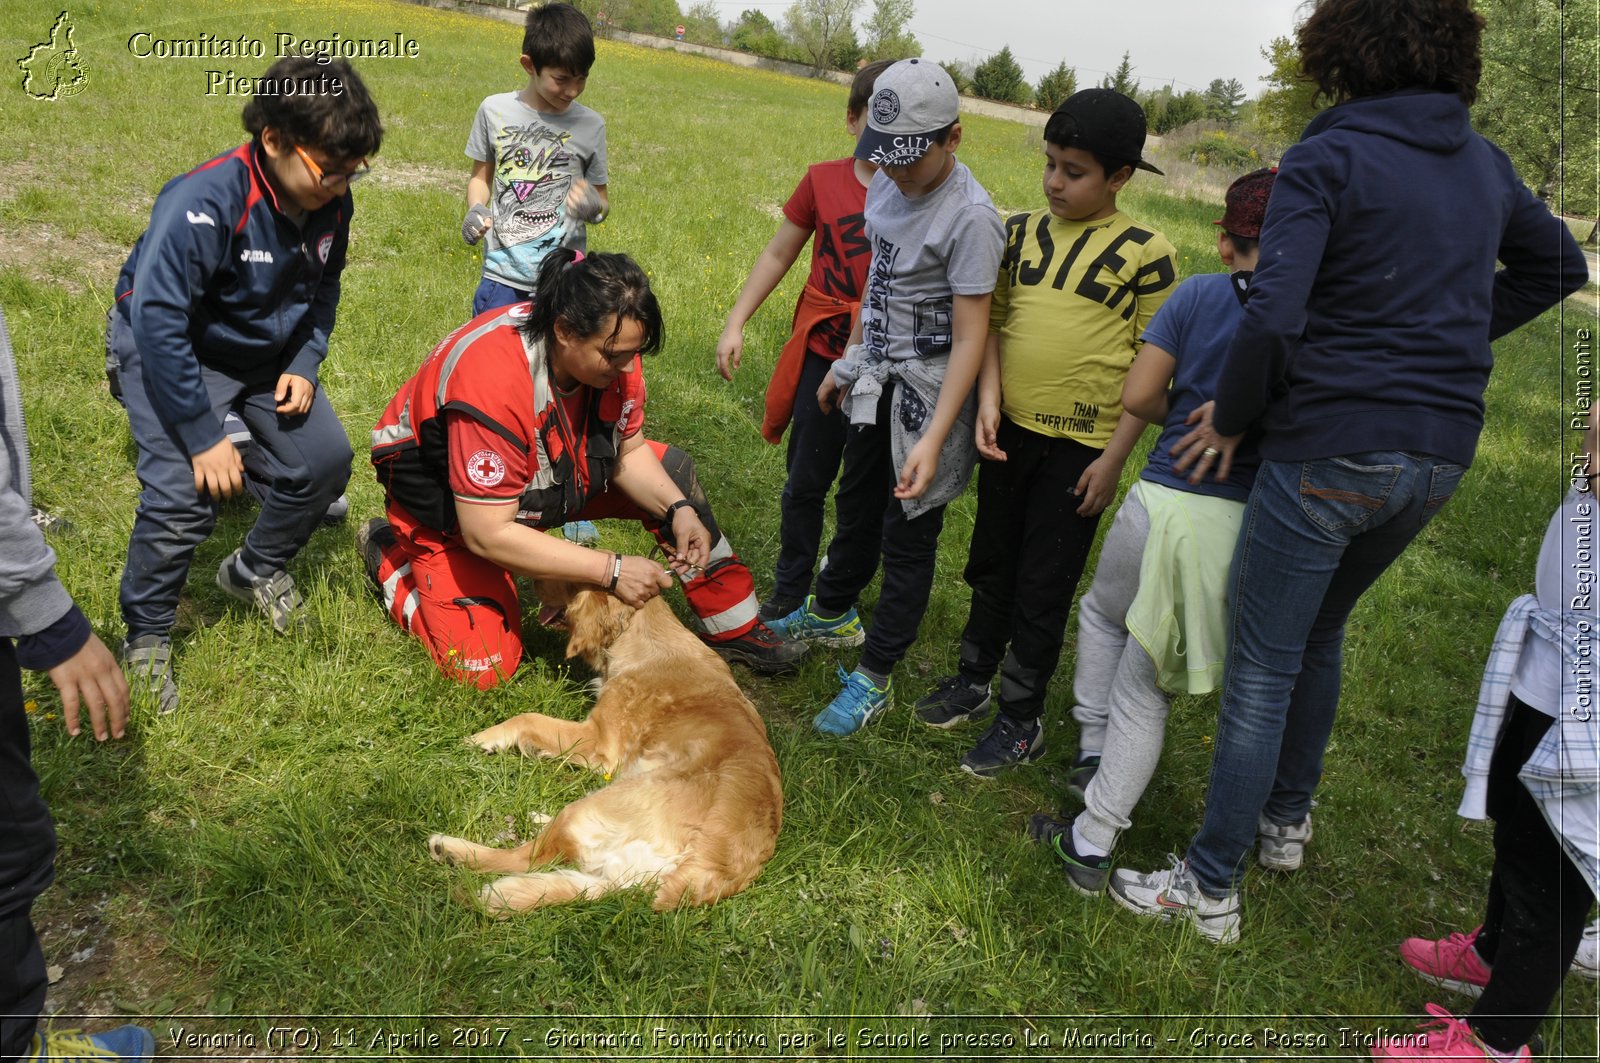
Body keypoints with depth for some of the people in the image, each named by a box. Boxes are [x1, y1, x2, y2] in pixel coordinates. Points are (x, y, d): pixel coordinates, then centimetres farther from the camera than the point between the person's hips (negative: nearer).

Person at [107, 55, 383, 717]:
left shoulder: (330, 203, -13)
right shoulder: (206, 202, -34)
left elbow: (324, 288, 7)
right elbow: (159, 320, -33)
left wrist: (305, 364, -8)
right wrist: (204, 436, -31)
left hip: (271, 351, 6)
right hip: (171, 347, -6)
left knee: (326, 460, 0)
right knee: (184, 494, -21)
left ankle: (257, 570, 27)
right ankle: (145, 639, 3)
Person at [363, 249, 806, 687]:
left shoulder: (610, 345, -20)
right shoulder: (493, 381, -40)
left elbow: (628, 450, -2)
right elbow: (487, 534, -36)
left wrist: (678, 509, -21)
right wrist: (611, 570, -35)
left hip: (553, 469, 7)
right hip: (450, 502, -6)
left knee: (671, 470, -3)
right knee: (483, 664, -15)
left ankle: (734, 630, 7)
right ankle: (390, 553, 10)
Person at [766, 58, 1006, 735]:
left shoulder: (970, 217, -22)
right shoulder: (889, 184, 1)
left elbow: (969, 338, -23)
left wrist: (934, 438, -28)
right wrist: (847, 363, 21)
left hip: (929, 394, -8)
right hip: (878, 381, 8)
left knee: (907, 537, 5)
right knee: (856, 507, 25)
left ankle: (872, 680, 19)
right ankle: (830, 615, 49)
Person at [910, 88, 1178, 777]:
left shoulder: (1146, 253, -8)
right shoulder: (1022, 232, 4)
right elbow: (994, 319, 7)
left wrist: (1114, 457, -11)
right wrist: (989, 398, -8)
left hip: (1080, 447, -4)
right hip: (1009, 432, 4)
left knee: (1044, 588, 6)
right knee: (992, 564, 19)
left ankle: (1021, 719, 22)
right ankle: (975, 677, 39)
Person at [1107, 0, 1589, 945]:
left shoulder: (1327, 158, -11)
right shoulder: (1485, 166, 11)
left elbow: (1273, 315, -23)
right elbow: (1561, 265, 26)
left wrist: (1230, 415, -8)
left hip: (1332, 449, -7)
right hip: (1441, 452, 7)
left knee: (1264, 666, 2)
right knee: (1321, 631, 25)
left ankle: (1212, 886, 10)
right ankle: (1289, 815, 40)